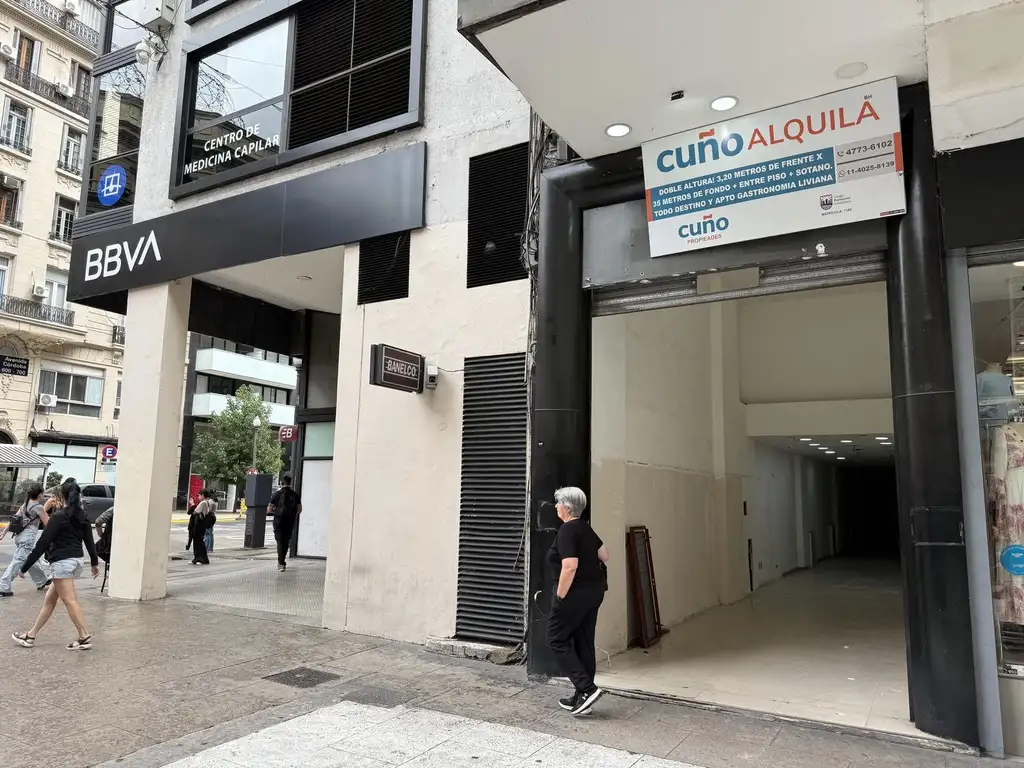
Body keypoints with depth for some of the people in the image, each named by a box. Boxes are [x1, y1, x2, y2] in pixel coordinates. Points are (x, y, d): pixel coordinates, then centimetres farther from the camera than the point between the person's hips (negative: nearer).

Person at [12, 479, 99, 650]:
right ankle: (31, 635, 25)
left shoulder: (58, 516, -12)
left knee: (69, 600, -7)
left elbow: (43, 542, -13)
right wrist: (94, 562, 24)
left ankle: (85, 637, -9)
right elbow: (89, 541, 15)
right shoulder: (82, 516, 10)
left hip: (62, 561, -8)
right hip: (77, 560, 8)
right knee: (49, 599, 17)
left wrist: (25, 566, -8)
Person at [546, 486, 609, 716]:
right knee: (584, 643, 13)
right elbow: (604, 555, 18)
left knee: (557, 640, 4)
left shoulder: (567, 530, -18)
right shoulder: (585, 528, 10)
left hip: (576, 593, -9)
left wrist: (560, 597, -18)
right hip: (594, 591, 9)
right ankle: (582, 697, 19)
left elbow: (569, 567, -25)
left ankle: (587, 689, -3)